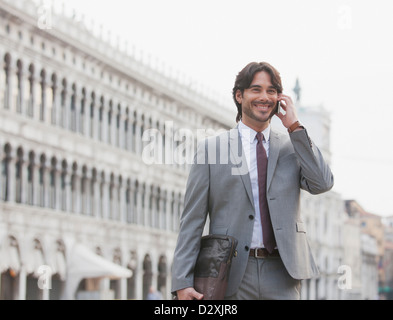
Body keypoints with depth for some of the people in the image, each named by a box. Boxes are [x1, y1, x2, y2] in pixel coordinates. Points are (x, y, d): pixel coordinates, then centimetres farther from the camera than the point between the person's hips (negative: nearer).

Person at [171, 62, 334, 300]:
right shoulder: (210, 150, 6)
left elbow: (323, 184, -5)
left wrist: (294, 127, -2)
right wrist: (182, 282, -7)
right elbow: (192, 220, 2)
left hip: (282, 277, 1)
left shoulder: (292, 146, 12)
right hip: (231, 279, -1)